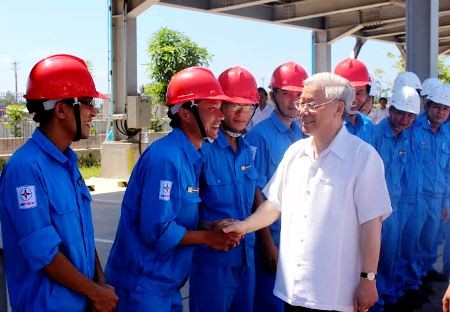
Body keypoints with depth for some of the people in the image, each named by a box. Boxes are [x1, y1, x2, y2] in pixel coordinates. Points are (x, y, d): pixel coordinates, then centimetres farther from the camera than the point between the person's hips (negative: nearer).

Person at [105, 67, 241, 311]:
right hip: (142, 284, -8)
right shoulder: (165, 157, -22)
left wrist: (217, 228, -4)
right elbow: (157, 231, -25)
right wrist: (208, 237, -12)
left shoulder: (192, 156, 6)